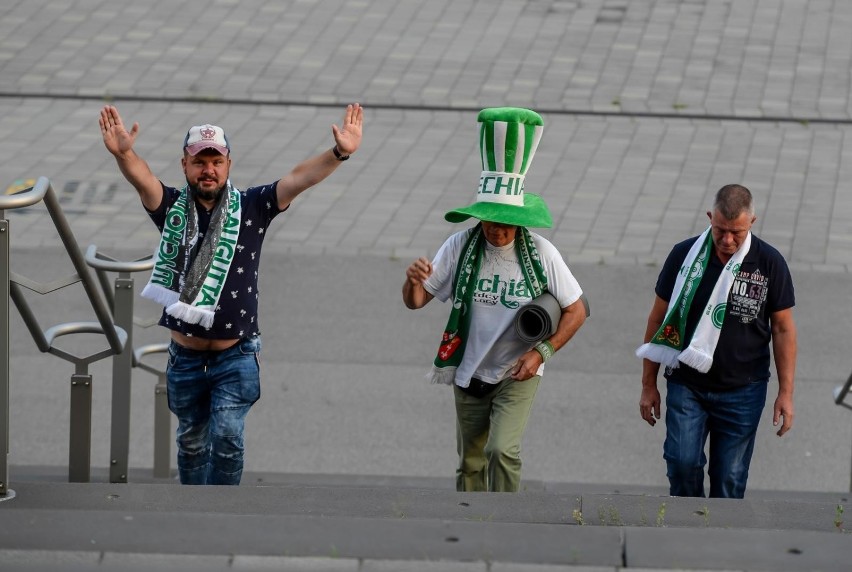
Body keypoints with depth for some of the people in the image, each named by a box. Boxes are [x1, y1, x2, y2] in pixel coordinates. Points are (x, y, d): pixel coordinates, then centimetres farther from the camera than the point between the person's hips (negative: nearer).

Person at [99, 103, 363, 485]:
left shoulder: (250, 207, -5)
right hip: (186, 357, 2)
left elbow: (299, 179, -17)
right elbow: (141, 177, -23)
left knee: (227, 436, -15)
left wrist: (339, 153, -34)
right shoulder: (172, 208, -4)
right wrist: (122, 154, -46)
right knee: (192, 442, 15)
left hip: (236, 357, -2)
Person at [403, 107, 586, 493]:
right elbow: (416, 302, -5)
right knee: (470, 463, 14)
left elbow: (576, 310, -4)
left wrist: (541, 352, -17)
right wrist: (413, 281, -29)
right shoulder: (460, 247, -9)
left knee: (502, 451, -22)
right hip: (469, 373, 3)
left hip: (517, 375, -3)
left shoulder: (541, 253, -13)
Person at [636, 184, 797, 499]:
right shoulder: (684, 255, -6)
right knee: (683, 462, -12)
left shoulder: (770, 263, -6)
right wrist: (648, 385, 5)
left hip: (742, 391, 0)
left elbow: (783, 329, 1)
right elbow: (658, 319, 3)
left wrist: (786, 392, -1)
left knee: (730, 477, 4)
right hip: (686, 386, 0)